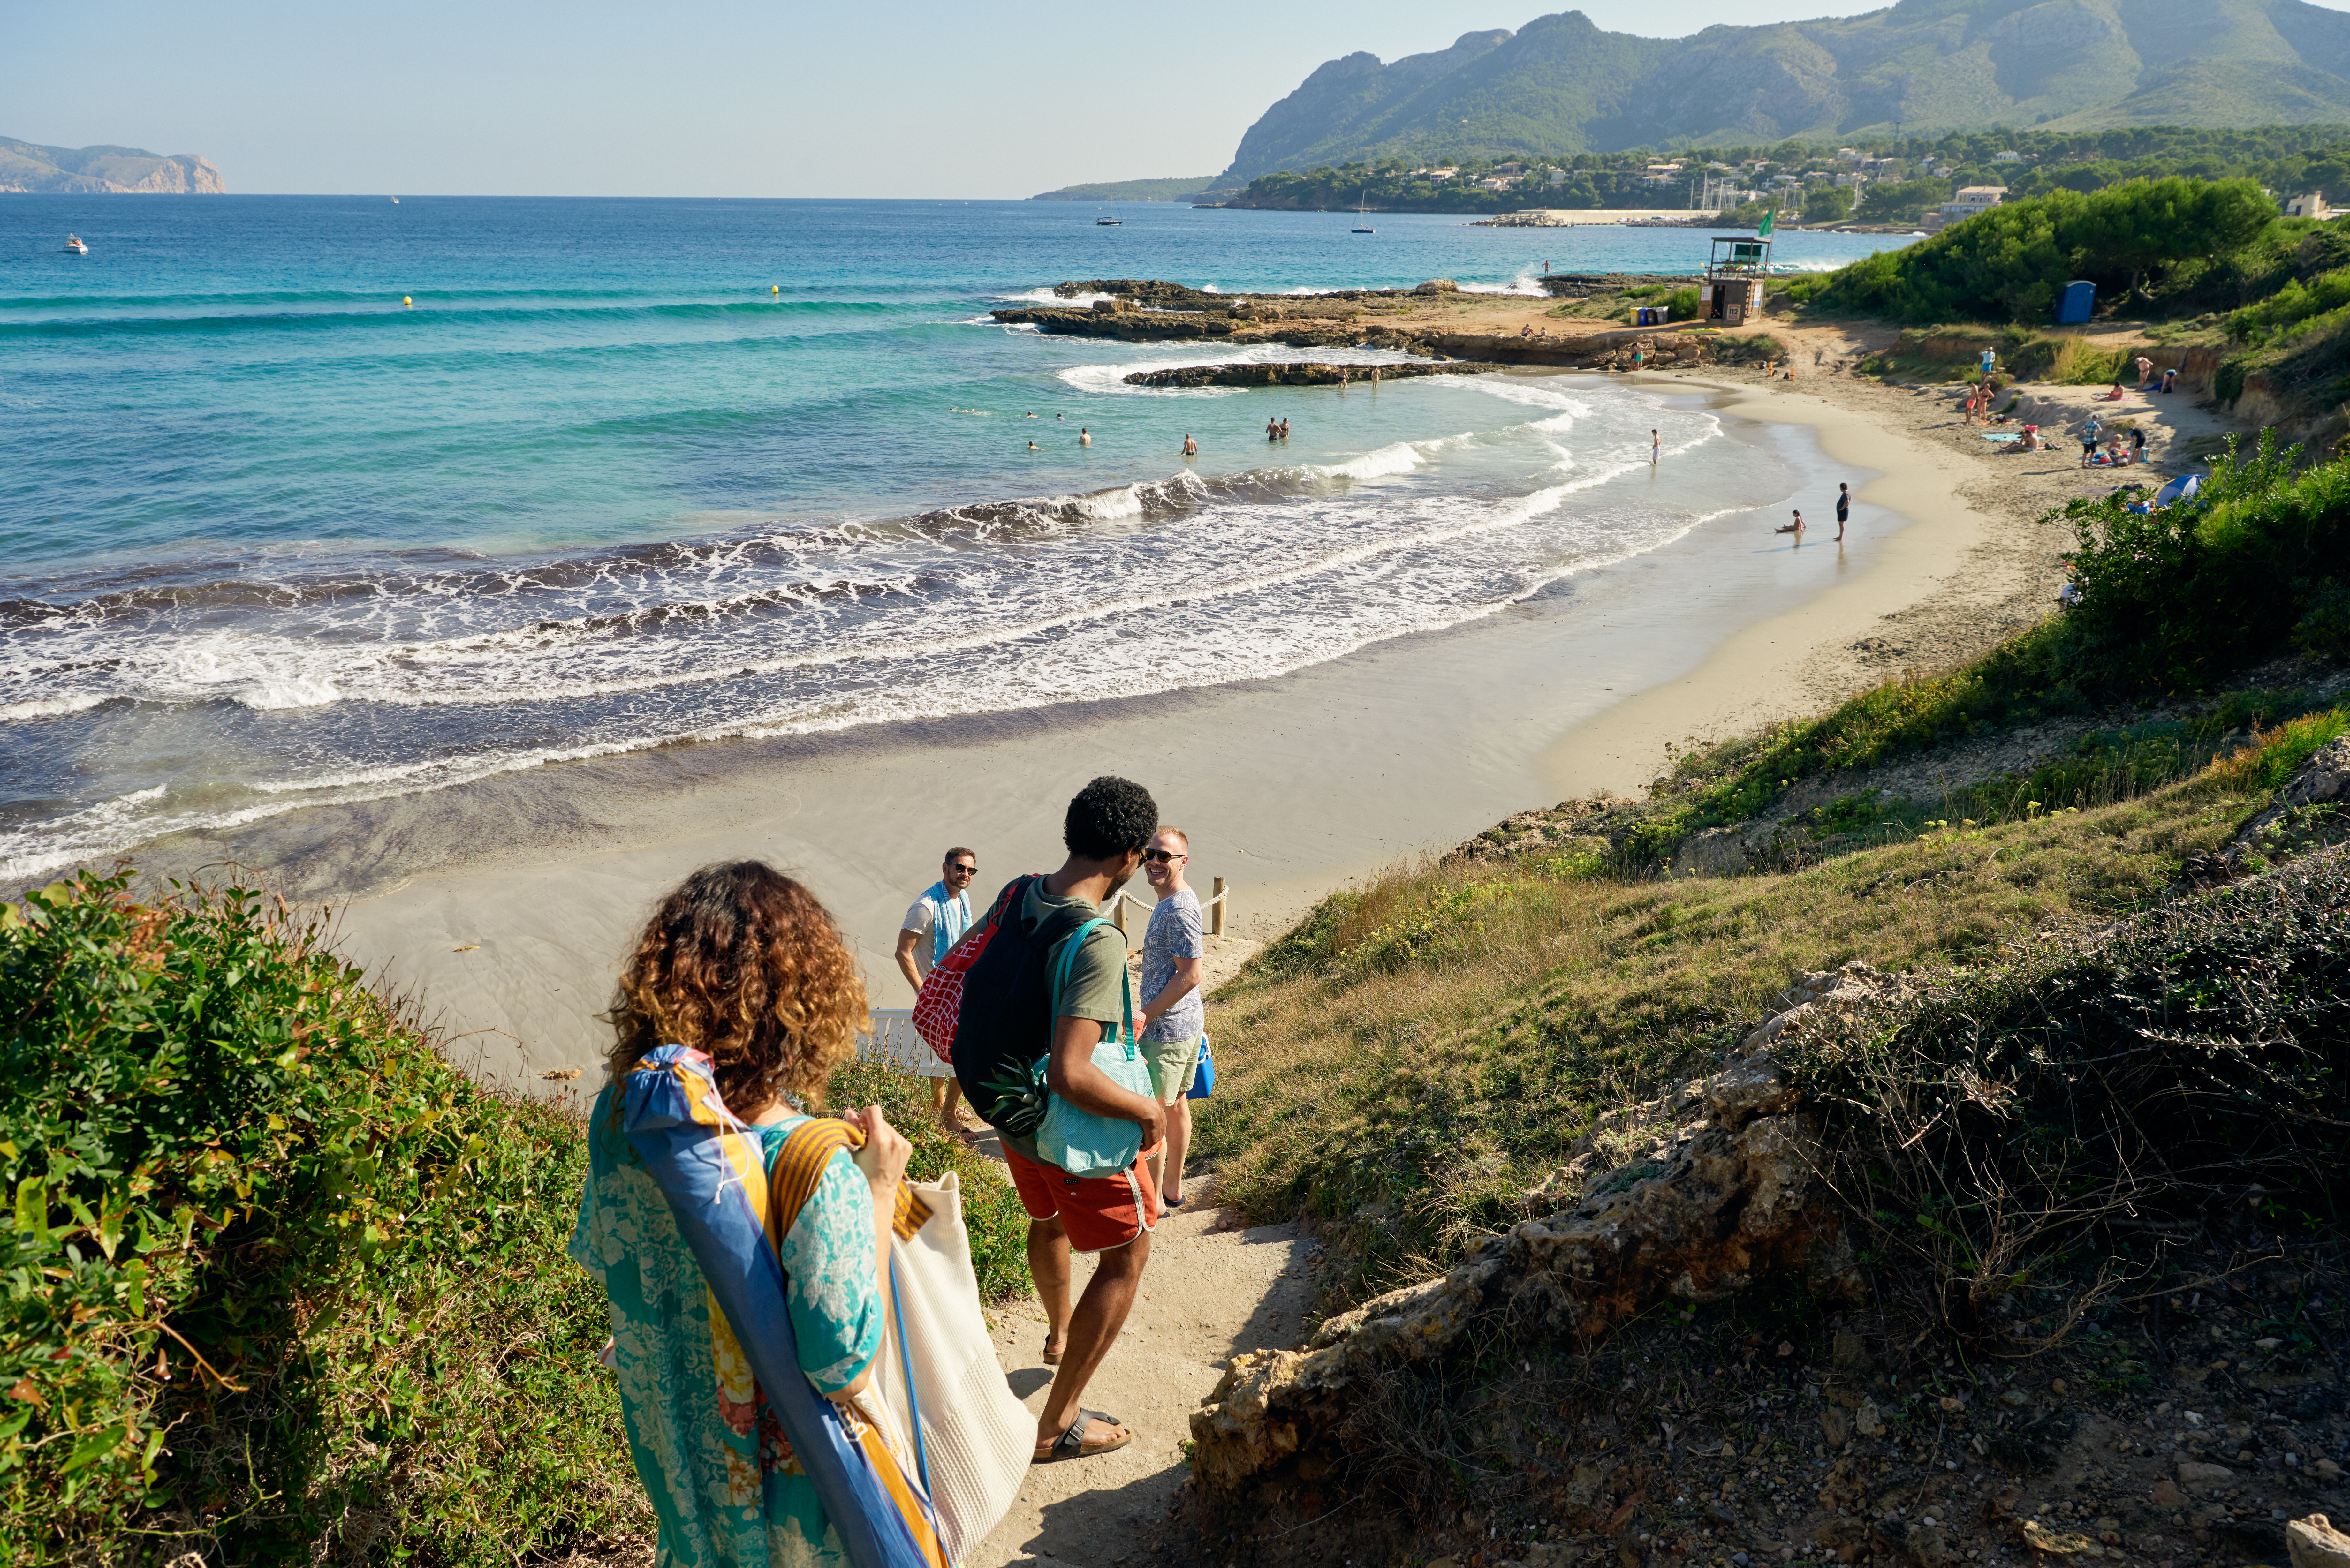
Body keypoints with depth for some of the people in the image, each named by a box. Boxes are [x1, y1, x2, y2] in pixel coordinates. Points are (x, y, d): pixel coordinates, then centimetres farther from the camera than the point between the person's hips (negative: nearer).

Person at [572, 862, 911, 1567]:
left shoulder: (619, 1114, -17)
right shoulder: (818, 1175, -36)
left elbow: (601, 1256, 2)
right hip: (785, 1470, -5)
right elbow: (845, 1371, -26)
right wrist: (879, 1195, -21)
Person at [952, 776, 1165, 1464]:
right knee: (1128, 1252, 12)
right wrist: (1147, 1109, -21)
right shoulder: (1098, 943, -32)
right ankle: (1058, 1423, 16)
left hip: (1006, 1106, 8)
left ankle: (1060, 1333, 61)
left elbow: (961, 982, 7)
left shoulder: (1020, 896, -8)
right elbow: (1070, 1076, -37)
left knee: (1050, 1219, 33)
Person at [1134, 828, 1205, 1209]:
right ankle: (1173, 1188, 30)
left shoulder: (1179, 910, -23)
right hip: (1187, 1024, 10)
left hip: (1167, 1029, -10)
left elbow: (1190, 976, -24)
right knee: (1176, 1104, 18)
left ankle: (1153, 1199, 10)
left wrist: (1146, 1015, -20)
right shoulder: (1176, 901, 9)